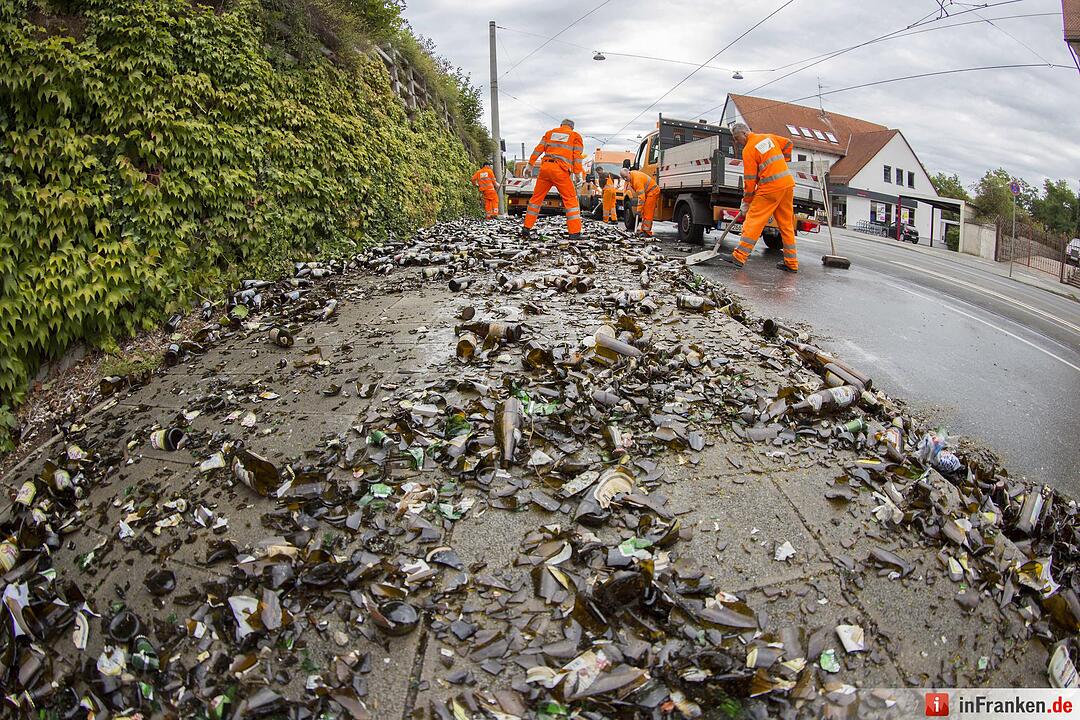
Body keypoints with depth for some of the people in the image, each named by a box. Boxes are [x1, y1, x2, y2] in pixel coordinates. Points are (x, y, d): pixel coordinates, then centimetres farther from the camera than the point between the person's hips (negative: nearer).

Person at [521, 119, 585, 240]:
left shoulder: (550, 132, 21)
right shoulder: (575, 136, 13)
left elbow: (538, 149, 13)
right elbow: (577, 156, 2)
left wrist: (530, 165, 14)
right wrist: (578, 174, -1)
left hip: (545, 167, 3)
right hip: (561, 170, -3)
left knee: (536, 197, 12)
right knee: (571, 200, 1)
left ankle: (526, 228, 12)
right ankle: (575, 232, -6)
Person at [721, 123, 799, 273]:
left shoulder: (748, 150, -6)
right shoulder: (769, 137, 14)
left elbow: (750, 179, -7)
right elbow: (788, 143, 29)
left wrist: (746, 203, -1)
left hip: (770, 187, -7)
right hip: (788, 183, 7)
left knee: (753, 220, -5)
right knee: (787, 224, 11)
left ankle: (740, 256, -10)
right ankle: (791, 263, 14)